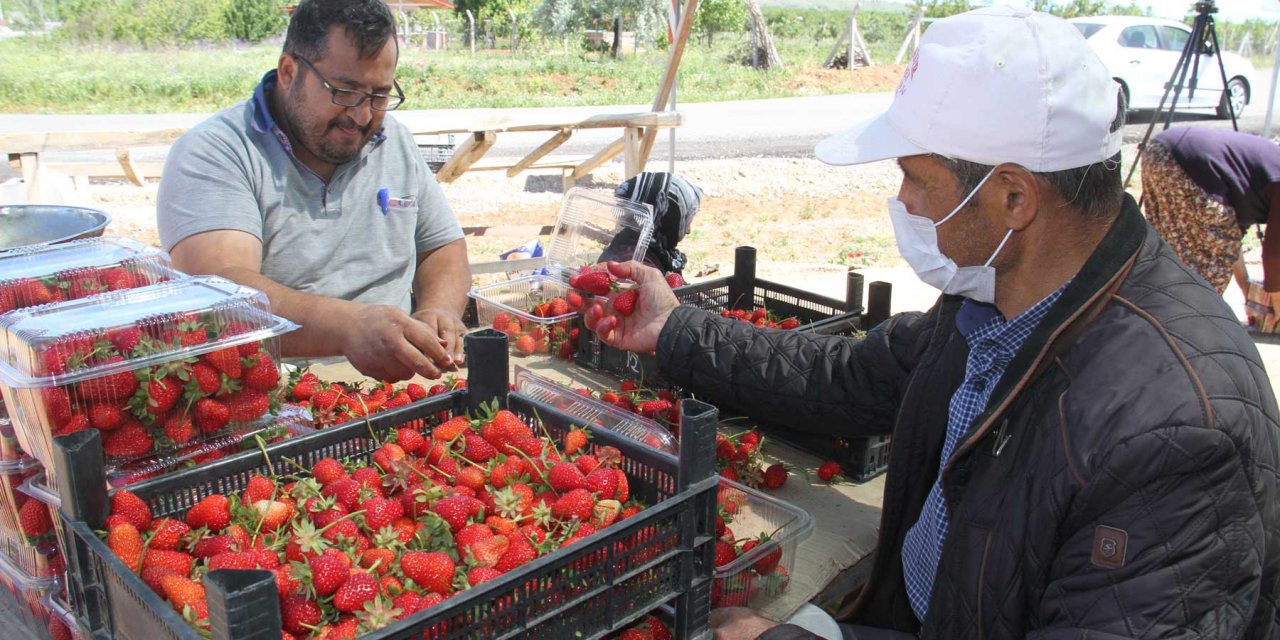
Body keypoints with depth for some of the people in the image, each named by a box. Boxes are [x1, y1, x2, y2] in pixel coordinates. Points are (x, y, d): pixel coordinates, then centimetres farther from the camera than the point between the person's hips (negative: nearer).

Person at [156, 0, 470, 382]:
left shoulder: (396, 143, 12)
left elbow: (444, 249, 17)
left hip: (399, 386, 4)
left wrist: (436, 313, -6)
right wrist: (350, 326, -38)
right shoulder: (213, 153, -8)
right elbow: (220, 287, -23)